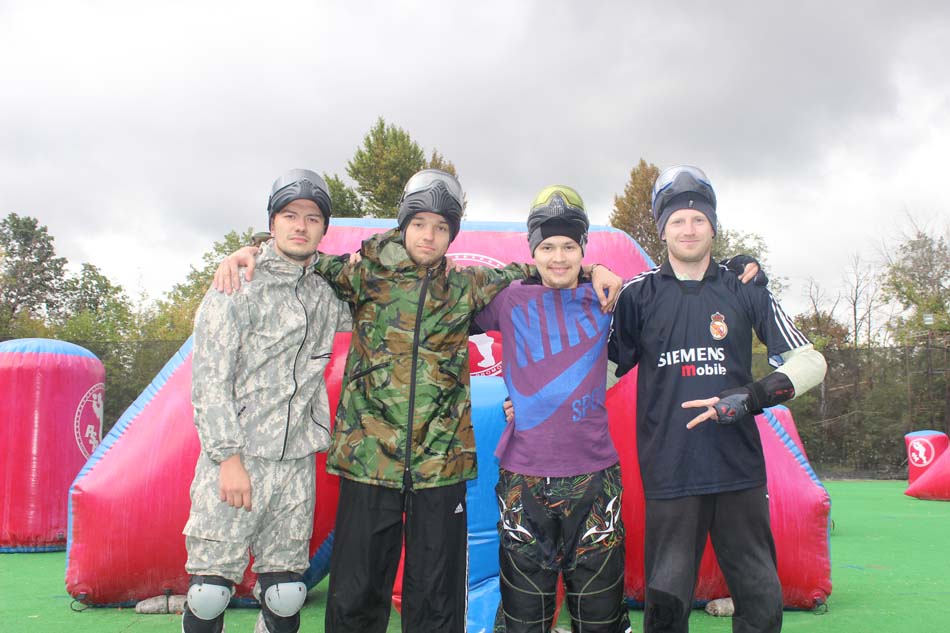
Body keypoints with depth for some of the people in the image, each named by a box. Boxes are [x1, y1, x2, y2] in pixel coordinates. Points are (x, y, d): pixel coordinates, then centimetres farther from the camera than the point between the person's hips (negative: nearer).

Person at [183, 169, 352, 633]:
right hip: (234, 460, -4)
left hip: (296, 463, 5)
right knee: (210, 590, -4)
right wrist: (228, 457, -15)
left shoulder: (326, 296, 13)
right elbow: (209, 378, -7)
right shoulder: (238, 285, -2)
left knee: (286, 595, 6)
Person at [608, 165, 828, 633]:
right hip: (669, 474, -1)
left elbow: (809, 362, 5)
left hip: (740, 472, 2)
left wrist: (752, 396, -11)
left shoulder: (745, 292, 7)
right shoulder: (639, 295, 5)